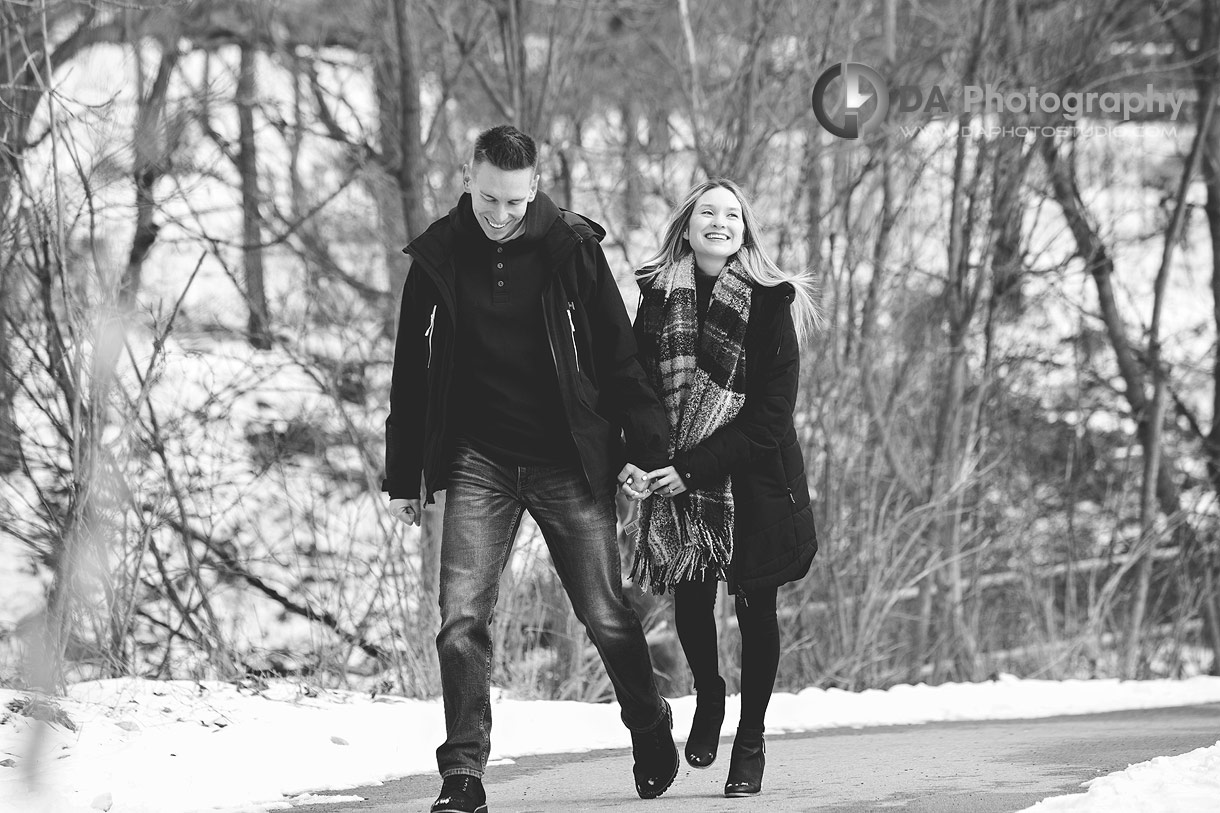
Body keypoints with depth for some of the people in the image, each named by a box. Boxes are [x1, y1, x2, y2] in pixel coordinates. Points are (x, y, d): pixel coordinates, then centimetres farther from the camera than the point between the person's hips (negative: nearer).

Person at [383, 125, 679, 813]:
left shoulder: (572, 248, -4)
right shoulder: (437, 258, 2)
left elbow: (619, 354, 0)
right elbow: (411, 374, 9)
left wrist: (643, 446, -4)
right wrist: (404, 477, 9)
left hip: (570, 464, -1)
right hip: (479, 463, 1)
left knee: (606, 616, 6)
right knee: (462, 620, -11)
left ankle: (651, 731, 31)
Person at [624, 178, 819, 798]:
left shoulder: (771, 304, -6)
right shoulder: (659, 298, 3)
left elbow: (772, 410, -11)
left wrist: (695, 468, -17)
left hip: (754, 476, -2)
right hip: (677, 477, 2)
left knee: (755, 606, 1)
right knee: (689, 597, -3)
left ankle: (751, 740, 14)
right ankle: (708, 698, 27)